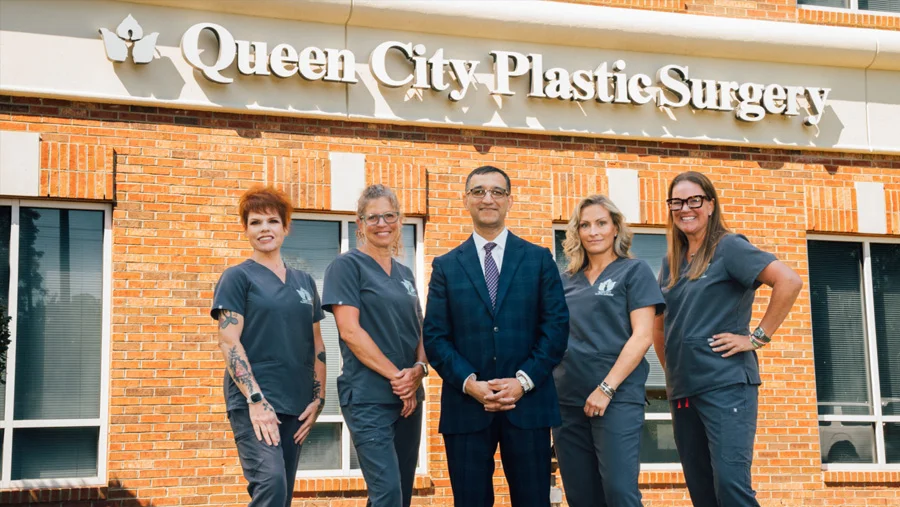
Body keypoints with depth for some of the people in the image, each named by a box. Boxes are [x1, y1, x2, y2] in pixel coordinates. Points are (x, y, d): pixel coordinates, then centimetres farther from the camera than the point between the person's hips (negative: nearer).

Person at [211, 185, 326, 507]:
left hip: (295, 405, 6)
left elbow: (316, 345, 17)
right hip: (253, 402, -5)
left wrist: (318, 398, 6)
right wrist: (255, 400, -17)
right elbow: (229, 342, -8)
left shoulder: (304, 282, 15)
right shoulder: (237, 277, 0)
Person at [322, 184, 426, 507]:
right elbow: (350, 330, -13)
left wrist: (418, 369, -6)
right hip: (368, 397, -7)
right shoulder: (347, 266, -4)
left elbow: (419, 332, 16)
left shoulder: (405, 274, 15)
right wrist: (395, 375, -14)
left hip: (408, 397, 7)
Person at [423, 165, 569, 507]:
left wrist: (524, 380, -10)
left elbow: (557, 325, 1)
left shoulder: (539, 259, 9)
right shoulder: (446, 266, 9)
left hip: (528, 404, 0)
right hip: (465, 407, 0)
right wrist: (470, 383, -12)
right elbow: (435, 337, 3)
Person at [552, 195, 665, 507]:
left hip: (617, 397, -5)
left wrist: (607, 388, -14)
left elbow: (642, 336, -7)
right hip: (568, 400, 5)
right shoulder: (566, 280, 15)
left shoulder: (634, 272, 2)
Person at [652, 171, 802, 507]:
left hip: (726, 385, -7)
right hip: (682, 390, 7)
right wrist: (672, 372, 14)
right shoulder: (671, 262, 13)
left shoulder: (728, 247, -5)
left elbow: (789, 281, -18)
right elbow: (660, 327, 25)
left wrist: (757, 337, -16)